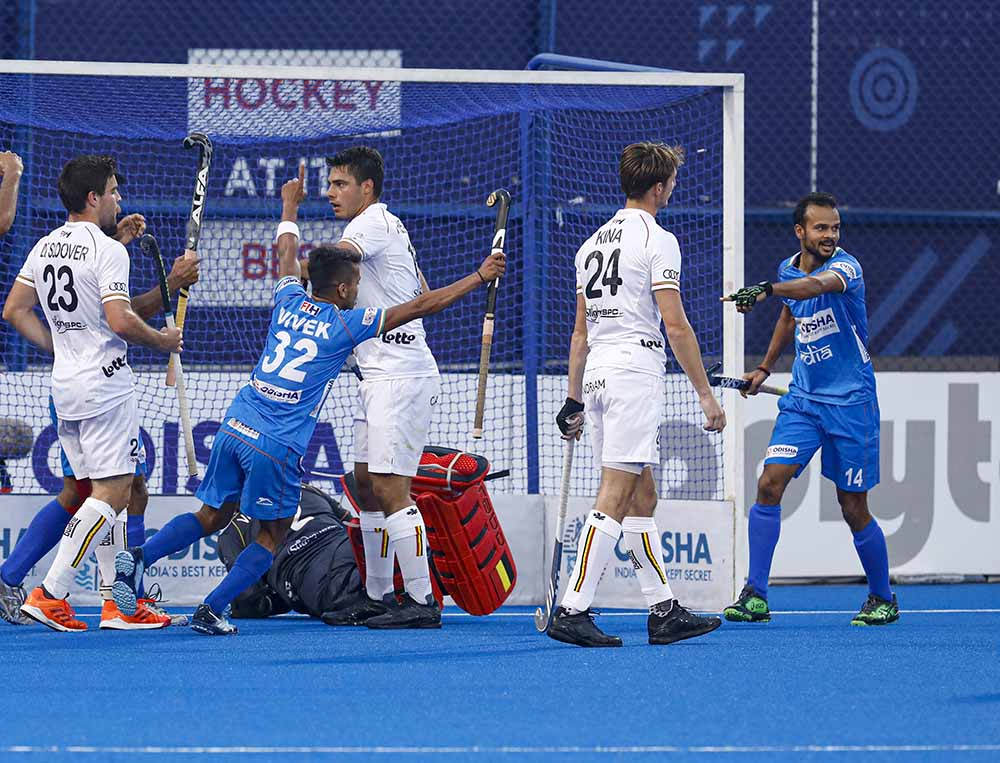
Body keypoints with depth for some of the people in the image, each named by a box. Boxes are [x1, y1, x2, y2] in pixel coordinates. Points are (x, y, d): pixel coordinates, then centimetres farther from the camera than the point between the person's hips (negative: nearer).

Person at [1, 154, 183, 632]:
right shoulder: (107, 250, -14)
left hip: (65, 386, 9)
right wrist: (162, 340, -4)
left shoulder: (45, 247, 11)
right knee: (111, 494, -8)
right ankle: (49, 595, -17)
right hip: (106, 384, -9)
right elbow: (120, 321, -22)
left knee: (104, 492, 14)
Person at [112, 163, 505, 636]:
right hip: (275, 446, -6)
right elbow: (417, 308, -4)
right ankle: (211, 611, -1)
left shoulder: (290, 303, 9)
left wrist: (290, 205, 47)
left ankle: (138, 558, -1)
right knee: (273, 536, 9)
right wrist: (478, 279, 2)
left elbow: (287, 251, 29)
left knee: (213, 518, 17)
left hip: (235, 426, 6)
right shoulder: (345, 325, -5)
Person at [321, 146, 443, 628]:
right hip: (380, 377, 11)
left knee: (390, 490, -12)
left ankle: (421, 601, -12)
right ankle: (377, 597, 16)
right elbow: (424, 296, 26)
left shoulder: (373, 223, -10)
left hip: (400, 377, -11)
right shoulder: (388, 227, 19)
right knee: (367, 485, 11)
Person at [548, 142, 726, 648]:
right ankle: (572, 611, -17)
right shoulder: (657, 240, -6)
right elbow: (675, 326, -11)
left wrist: (574, 400, 22)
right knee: (614, 499, -11)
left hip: (596, 376, 9)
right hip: (635, 370, -9)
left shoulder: (593, 243, 17)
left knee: (641, 497, 12)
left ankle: (664, 611, 13)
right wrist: (705, 394, -7)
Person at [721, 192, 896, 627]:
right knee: (769, 485, -11)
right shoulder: (788, 269, 4)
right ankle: (755, 595, -9)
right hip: (801, 398, 5)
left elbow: (817, 285, -41)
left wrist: (766, 290, -56)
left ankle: (882, 599, 22)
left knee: (853, 508, 2)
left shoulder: (845, 267, -16)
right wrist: (765, 367, 26)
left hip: (850, 401, -5)